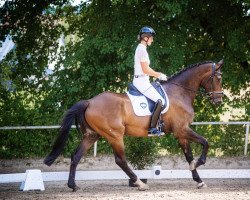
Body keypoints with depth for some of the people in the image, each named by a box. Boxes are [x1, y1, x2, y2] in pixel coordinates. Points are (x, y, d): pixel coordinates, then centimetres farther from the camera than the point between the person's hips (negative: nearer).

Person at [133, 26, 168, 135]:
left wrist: (158, 74, 13)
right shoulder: (142, 49, -15)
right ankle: (152, 127, -20)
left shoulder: (140, 48, 17)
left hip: (140, 80, 11)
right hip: (141, 81, -11)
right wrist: (159, 75, -6)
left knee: (159, 100, 18)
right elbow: (145, 70, -18)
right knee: (160, 101, -18)